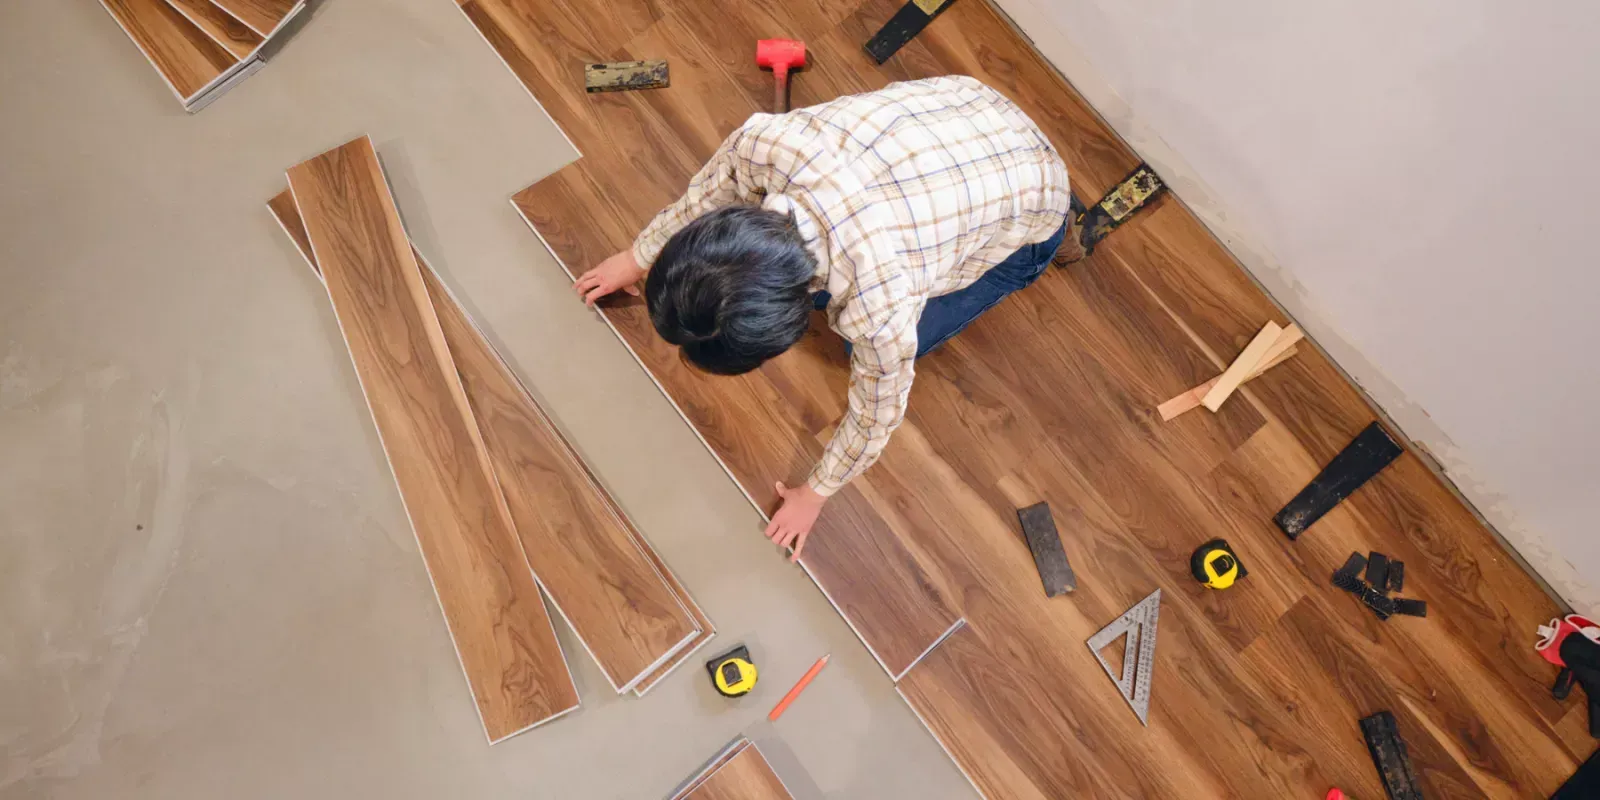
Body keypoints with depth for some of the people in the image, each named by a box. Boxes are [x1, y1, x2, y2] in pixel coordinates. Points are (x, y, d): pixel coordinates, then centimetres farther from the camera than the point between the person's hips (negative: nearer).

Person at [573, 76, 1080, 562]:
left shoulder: (879, 307, -42)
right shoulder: (764, 142, -31)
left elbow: (876, 417, -21)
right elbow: (710, 189, -6)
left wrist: (815, 494, -3)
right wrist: (638, 257, 9)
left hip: (1026, 203, -4)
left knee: (877, 352, 7)